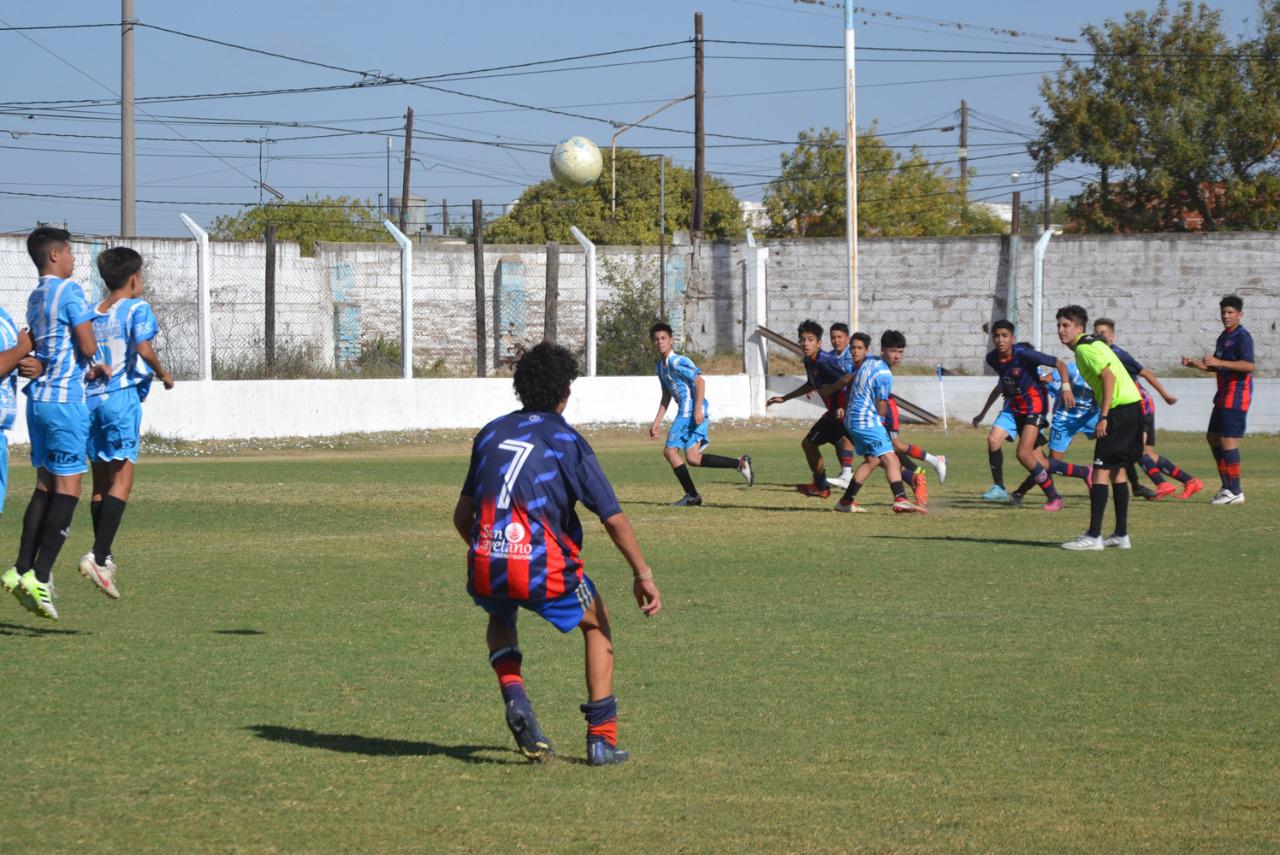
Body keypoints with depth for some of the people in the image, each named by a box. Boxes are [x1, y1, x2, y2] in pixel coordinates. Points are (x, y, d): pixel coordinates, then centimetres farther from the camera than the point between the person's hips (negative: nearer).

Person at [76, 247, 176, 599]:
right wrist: (163, 374, -1)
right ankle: (98, 556, -20)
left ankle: (104, 557, 17)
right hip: (122, 397, -6)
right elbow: (143, 348, -15)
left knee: (101, 481, 13)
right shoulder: (137, 309, -3)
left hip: (90, 397, 6)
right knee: (122, 478, -7)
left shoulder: (91, 314, 13)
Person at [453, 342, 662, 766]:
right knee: (596, 624, 25)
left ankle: (513, 693, 8)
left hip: (485, 569, 3)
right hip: (544, 568, -3)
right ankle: (602, 738, 16)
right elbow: (614, 519, -4)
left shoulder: (491, 433, 14)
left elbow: (462, 516, 18)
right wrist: (642, 575, 1)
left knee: (501, 618, 38)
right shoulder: (567, 441, 2)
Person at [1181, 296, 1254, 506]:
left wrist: (1219, 362, -28)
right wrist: (1195, 363, 11)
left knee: (1228, 441, -12)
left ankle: (1236, 492, -9)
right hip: (1224, 394, 10)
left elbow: (1249, 365, -25)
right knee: (1213, 437, 15)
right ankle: (1227, 486, 22)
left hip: (1237, 395, -10)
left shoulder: (1242, 337, -13)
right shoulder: (1223, 337, 17)